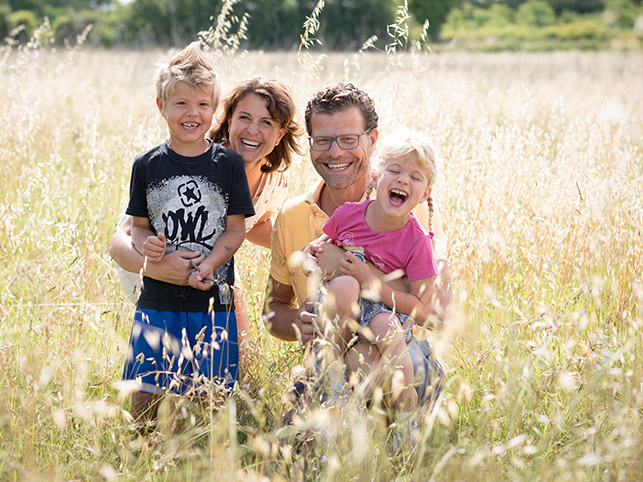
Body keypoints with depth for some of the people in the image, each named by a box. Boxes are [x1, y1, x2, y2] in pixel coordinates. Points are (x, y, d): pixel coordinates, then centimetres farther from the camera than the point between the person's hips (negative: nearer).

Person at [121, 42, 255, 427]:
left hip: (212, 299, -1)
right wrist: (146, 245, -13)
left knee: (209, 393, 3)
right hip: (159, 298, 1)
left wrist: (207, 268, -16)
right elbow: (139, 224, 9)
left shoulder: (229, 163, 0)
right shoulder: (147, 165, 4)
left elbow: (236, 229, -1)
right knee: (146, 395, 0)